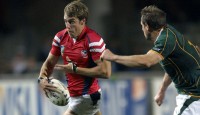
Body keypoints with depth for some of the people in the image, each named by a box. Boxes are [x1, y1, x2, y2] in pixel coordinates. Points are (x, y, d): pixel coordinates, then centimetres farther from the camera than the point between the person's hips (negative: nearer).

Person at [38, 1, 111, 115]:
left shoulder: (94, 40, -20)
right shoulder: (61, 37, 1)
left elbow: (105, 72, -23)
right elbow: (50, 62, 11)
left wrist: (75, 69, -22)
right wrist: (43, 78, -10)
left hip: (87, 96, -8)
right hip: (73, 95, 8)